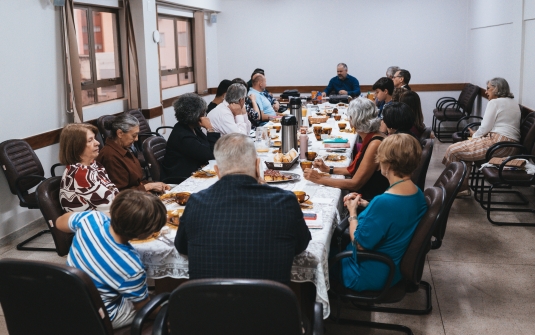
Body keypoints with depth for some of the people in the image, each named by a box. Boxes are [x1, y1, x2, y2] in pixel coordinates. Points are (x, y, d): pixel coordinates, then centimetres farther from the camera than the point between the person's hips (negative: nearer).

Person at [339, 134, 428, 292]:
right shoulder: (417, 194, -7)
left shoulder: (383, 202, -35)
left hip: (371, 277, -8)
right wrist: (367, 205, 0)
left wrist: (353, 212, -10)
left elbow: (360, 244, -24)